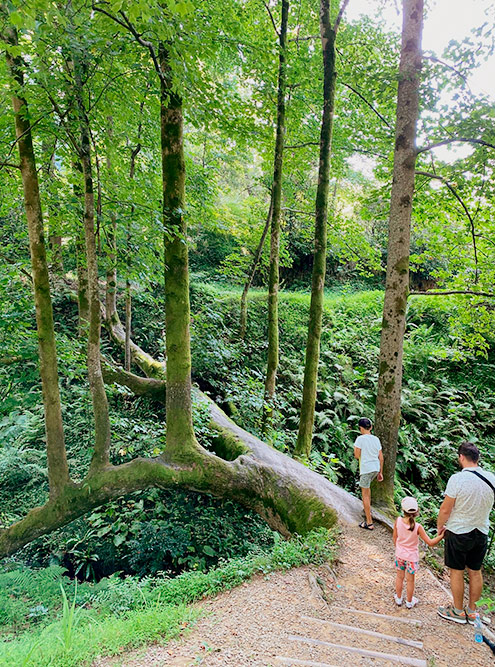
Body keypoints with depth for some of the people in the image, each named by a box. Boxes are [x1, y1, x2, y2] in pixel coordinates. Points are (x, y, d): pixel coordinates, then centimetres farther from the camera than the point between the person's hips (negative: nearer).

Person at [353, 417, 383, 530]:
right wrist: (380, 472, 16)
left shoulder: (360, 439, -11)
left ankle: (369, 523, 2)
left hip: (366, 469, -7)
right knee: (366, 486, 31)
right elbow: (381, 457, 10)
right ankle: (368, 510, 39)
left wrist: (355, 447, 7)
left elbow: (357, 455, -10)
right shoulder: (376, 439, 7)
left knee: (365, 494, 1)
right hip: (376, 468, 7)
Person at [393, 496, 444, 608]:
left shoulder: (398, 521, -18)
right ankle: (409, 602, 34)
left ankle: (398, 598, 36)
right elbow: (430, 543, -21)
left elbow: (395, 537, -3)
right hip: (412, 557, -2)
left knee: (399, 577, 20)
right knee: (410, 580, 17)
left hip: (400, 555, 2)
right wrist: (441, 536, -13)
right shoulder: (417, 527, -26)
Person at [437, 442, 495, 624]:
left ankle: (458, 611, 25)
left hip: (458, 532, -5)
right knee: (475, 572, 18)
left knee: (457, 572, 11)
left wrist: (439, 526, -1)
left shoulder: (457, 479, -24)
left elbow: (445, 509, -17)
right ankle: (472, 611, 32)